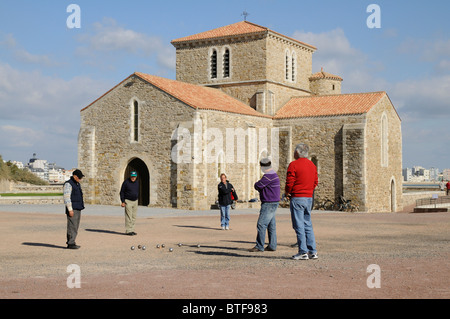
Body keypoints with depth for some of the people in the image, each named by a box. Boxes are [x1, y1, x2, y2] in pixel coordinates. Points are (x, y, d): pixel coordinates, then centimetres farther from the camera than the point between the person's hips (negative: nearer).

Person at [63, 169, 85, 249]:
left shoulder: (77, 184, 18)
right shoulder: (68, 184, -11)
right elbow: (66, 197, -17)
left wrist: (81, 207, 21)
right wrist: (70, 209, -21)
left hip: (78, 209, 9)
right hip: (72, 209, -9)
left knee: (75, 227, 9)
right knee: (72, 226, -9)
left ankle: (71, 243, 14)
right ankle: (70, 244, -8)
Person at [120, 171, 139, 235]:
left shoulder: (137, 182, 7)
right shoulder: (126, 182, -10)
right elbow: (122, 192, -7)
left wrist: (137, 199, 13)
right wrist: (123, 202, -13)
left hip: (135, 201, 6)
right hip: (128, 201, -6)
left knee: (134, 217, 7)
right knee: (129, 217, -9)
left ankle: (132, 230, 13)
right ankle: (128, 231, -7)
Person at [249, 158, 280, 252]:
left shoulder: (268, 176, -18)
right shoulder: (273, 174, 17)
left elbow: (257, 186, -16)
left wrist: (256, 184, 5)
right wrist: (260, 187, 5)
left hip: (269, 204, -11)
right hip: (272, 203, 11)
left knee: (261, 224, -9)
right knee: (271, 225, 11)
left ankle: (259, 246, -8)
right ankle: (272, 246, 13)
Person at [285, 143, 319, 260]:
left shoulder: (293, 165, -11)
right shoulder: (312, 165, 12)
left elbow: (290, 182, -13)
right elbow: (315, 181, 15)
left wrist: (287, 192, 4)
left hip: (297, 198, -7)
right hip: (309, 198, 7)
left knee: (299, 226, -3)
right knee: (308, 225, 12)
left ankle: (303, 252, -3)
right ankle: (312, 252, 11)